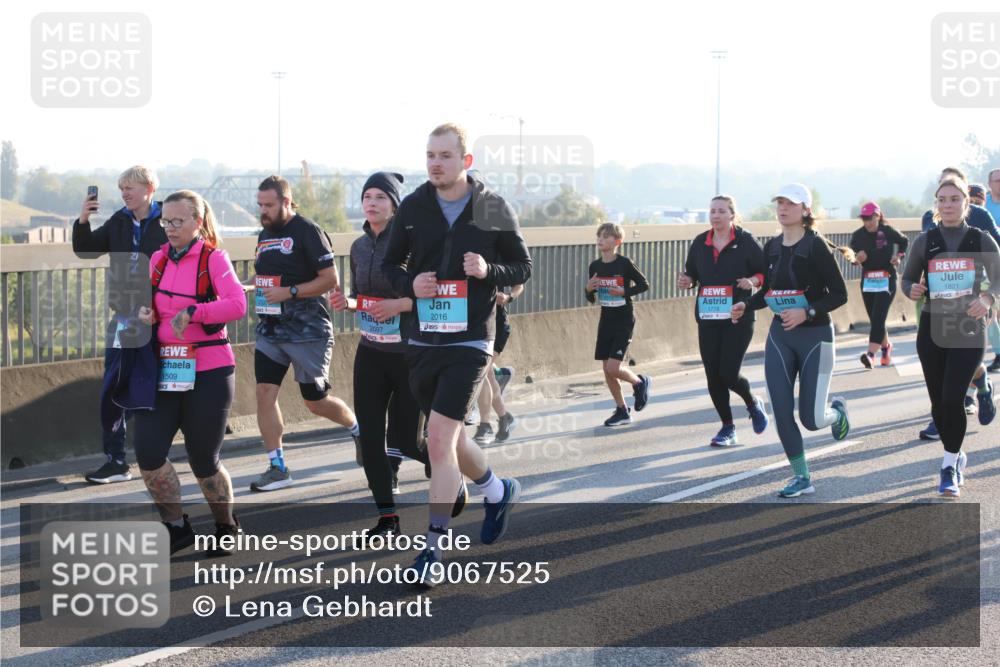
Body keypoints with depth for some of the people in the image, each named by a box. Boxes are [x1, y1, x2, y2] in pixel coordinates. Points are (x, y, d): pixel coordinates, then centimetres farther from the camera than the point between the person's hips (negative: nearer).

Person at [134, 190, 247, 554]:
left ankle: (226, 527, 28)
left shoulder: (213, 258, -7)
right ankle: (177, 527, 13)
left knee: (203, 460, 3)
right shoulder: (158, 259, 10)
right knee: (148, 453, -7)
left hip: (208, 373, -5)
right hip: (163, 370, 5)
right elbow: (150, 302, 22)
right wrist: (145, 312, -1)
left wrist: (192, 312, -27)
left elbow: (237, 304, -20)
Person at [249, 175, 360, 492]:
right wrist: (260, 290, 7)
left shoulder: (307, 231, -12)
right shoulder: (265, 234, 12)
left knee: (316, 401, 3)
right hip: (270, 331, 7)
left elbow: (331, 279, -15)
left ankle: (358, 428, 33)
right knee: (265, 391, -7)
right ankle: (277, 468, -2)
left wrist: (289, 292, -21)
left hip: (307, 332, -7)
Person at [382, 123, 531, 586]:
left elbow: (523, 268, 4)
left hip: (468, 342, -4)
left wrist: (488, 270, -16)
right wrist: (409, 283, -9)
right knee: (451, 439, 15)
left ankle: (432, 550, -6)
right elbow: (390, 264, 13)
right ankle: (499, 491, 45)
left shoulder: (493, 210, -2)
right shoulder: (412, 208, 3)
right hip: (422, 341, 4)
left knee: (440, 440, -13)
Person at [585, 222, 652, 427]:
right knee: (606, 369, 6)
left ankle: (640, 382, 16)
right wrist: (589, 290, -11)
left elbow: (644, 285, -5)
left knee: (613, 368, -14)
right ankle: (622, 411, 18)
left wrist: (624, 291, -19)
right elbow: (591, 299, 11)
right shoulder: (594, 266, 3)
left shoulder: (624, 264, -12)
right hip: (605, 321, 6)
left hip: (624, 321, -6)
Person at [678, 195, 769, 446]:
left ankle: (753, 404, 23)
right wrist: (687, 281, -4)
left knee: (728, 374, -10)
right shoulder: (700, 243, 7)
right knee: (713, 376, 2)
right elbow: (692, 273, 18)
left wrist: (753, 281, -18)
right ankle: (727, 428, 18)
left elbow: (766, 272, 1)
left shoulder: (745, 241, -3)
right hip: (708, 319, 4)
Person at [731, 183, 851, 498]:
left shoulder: (815, 245, -13)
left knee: (811, 419, -6)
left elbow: (839, 294, -13)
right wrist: (746, 305, -2)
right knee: (782, 412, -3)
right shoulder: (772, 247, 5)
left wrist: (806, 312, -25)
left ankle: (837, 411, 31)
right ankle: (802, 478, 10)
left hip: (815, 335, -5)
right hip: (779, 335, 5)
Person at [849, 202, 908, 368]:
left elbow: (904, 242, 13)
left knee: (878, 318, -15)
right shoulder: (858, 235, 0)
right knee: (875, 320, 12)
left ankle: (871, 354, -27)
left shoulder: (888, 231, -6)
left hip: (886, 280, -4)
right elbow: (852, 256, 3)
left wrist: (899, 256, 0)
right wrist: (857, 258, -18)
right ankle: (886, 346, 36)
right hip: (867, 281, 4)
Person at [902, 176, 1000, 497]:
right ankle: (956, 456, 32)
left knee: (952, 398, -14)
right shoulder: (925, 241, 3)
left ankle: (950, 466, -1)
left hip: (968, 329, -2)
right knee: (938, 402, 8)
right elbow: (907, 279, 9)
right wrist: (912, 289, -14)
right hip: (932, 328, 2)